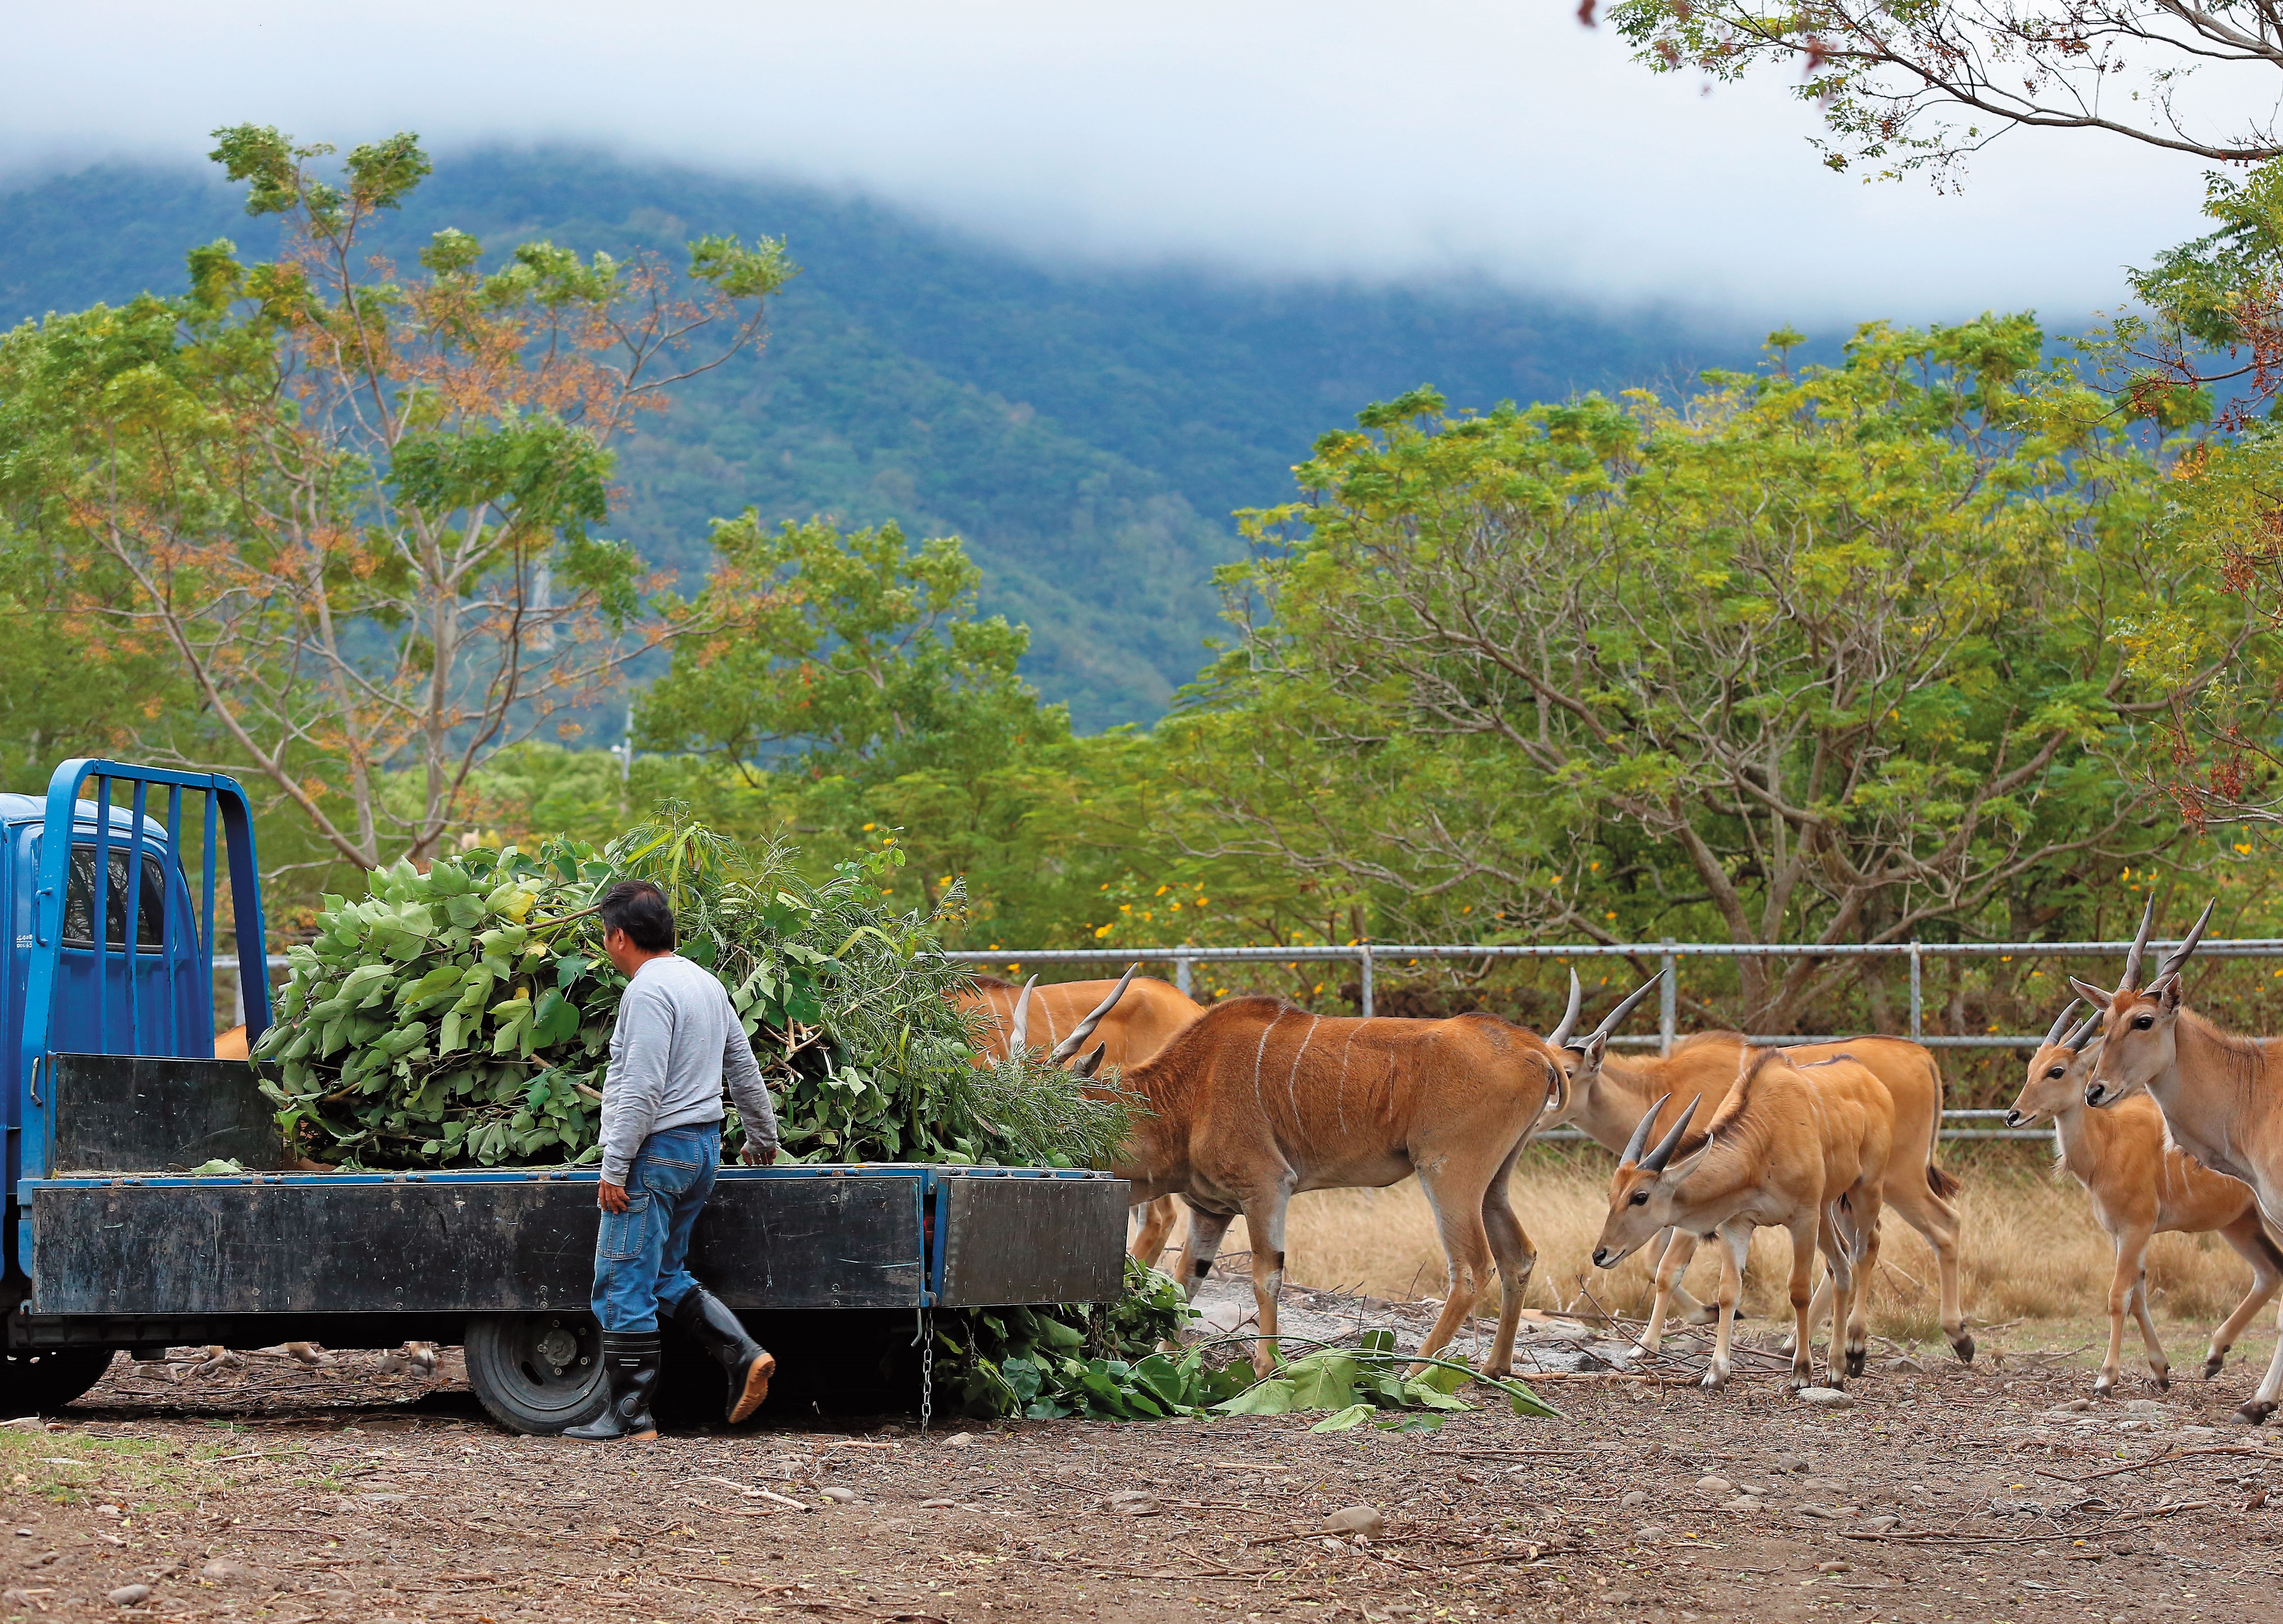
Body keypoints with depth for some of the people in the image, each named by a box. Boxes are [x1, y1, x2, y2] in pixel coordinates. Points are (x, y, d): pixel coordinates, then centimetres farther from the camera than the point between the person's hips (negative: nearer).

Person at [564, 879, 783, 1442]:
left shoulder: (648, 991, -15)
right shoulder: (705, 983, 14)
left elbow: (641, 1090, -21)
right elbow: (744, 1068, 22)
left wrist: (614, 1168, -20)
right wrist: (763, 1136, 34)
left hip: (657, 1151, -10)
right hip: (703, 1144, 10)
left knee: (623, 1287, -4)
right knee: (666, 1276, 17)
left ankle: (630, 1416, -2)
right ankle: (744, 1356, 3)